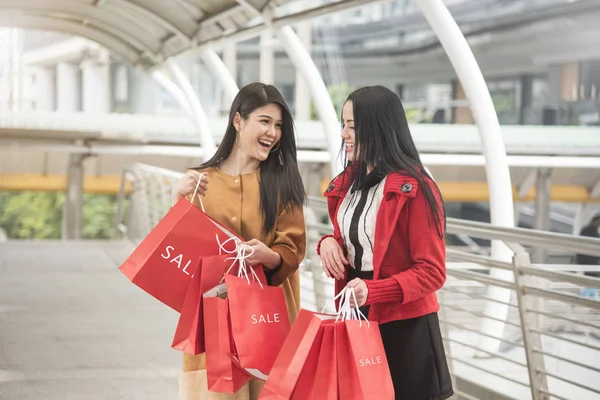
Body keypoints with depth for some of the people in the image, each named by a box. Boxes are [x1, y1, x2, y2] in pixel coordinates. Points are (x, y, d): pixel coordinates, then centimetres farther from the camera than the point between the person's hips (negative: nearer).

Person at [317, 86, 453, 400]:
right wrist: (328, 243, -3)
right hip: (355, 320, 7)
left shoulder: (415, 190, -15)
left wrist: (374, 291, -29)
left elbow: (432, 272, -16)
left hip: (405, 327, -7)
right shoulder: (347, 183, 8)